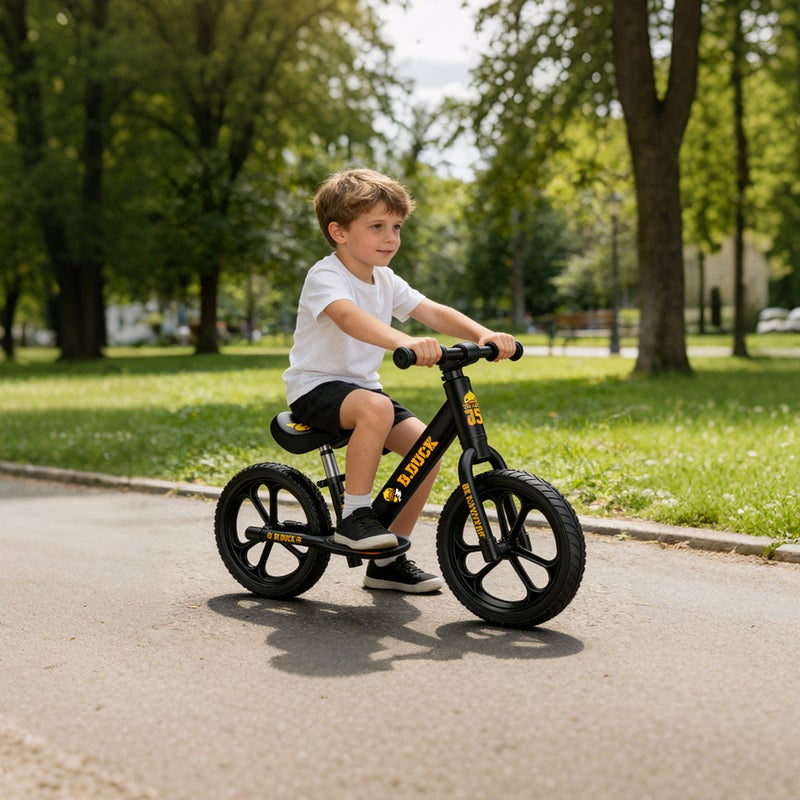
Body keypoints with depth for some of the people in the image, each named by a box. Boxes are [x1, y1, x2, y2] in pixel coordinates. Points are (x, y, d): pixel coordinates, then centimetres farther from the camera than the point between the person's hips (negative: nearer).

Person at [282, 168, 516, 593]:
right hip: (315, 387, -8)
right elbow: (349, 317, -39)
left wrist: (485, 335, -22)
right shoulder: (325, 276, -17)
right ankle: (353, 517, -22)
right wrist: (406, 342, -56)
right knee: (376, 408, -38)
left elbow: (434, 312, -4)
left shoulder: (386, 281, 8)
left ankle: (387, 560, 3)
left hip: (361, 385, 8)